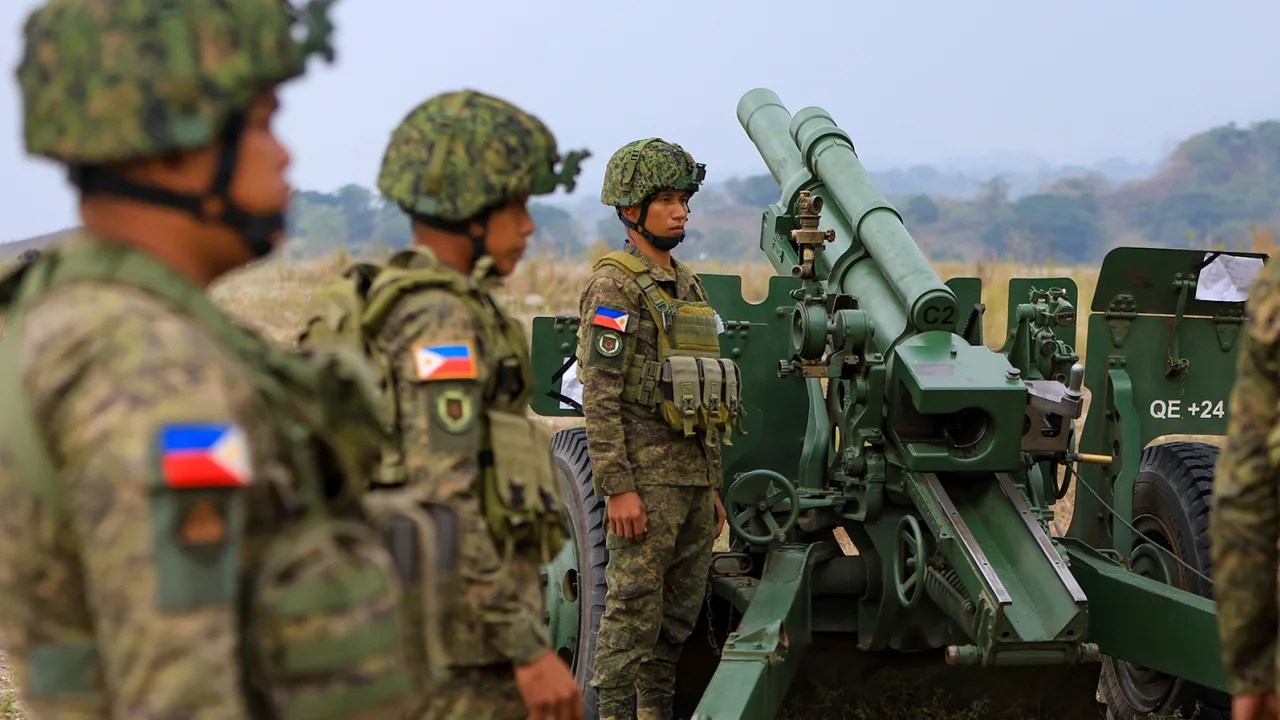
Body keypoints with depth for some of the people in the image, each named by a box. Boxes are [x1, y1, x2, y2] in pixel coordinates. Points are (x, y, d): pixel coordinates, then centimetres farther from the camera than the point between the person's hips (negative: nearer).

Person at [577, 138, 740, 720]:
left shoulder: (687, 285, 18)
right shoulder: (614, 287, -9)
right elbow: (600, 397, -15)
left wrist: (712, 485, 20)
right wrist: (618, 488, -21)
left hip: (693, 476, 8)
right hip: (645, 477, -8)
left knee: (679, 615, 11)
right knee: (633, 613, -5)